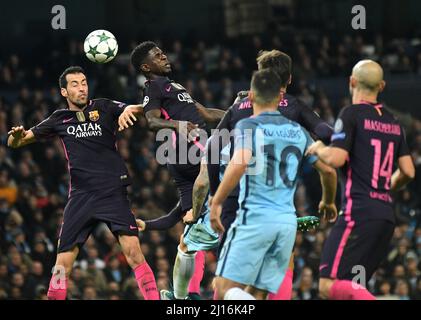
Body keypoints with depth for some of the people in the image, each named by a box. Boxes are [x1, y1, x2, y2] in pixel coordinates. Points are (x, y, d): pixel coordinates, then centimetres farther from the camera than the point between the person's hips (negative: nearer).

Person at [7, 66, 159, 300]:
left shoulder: (104, 108, 6)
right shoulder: (59, 119, 11)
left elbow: (139, 110, -8)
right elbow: (15, 143, 16)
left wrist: (129, 109, -32)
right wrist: (17, 135, -8)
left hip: (113, 192, -2)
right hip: (80, 197, 2)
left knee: (133, 251, -17)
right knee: (62, 265, 0)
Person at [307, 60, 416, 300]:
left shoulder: (352, 114, -4)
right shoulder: (393, 122, 16)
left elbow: (335, 158, -15)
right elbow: (408, 171, 15)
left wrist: (318, 148, 6)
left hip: (360, 213, -8)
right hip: (386, 215, 8)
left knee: (330, 286, -15)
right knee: (353, 287, 14)